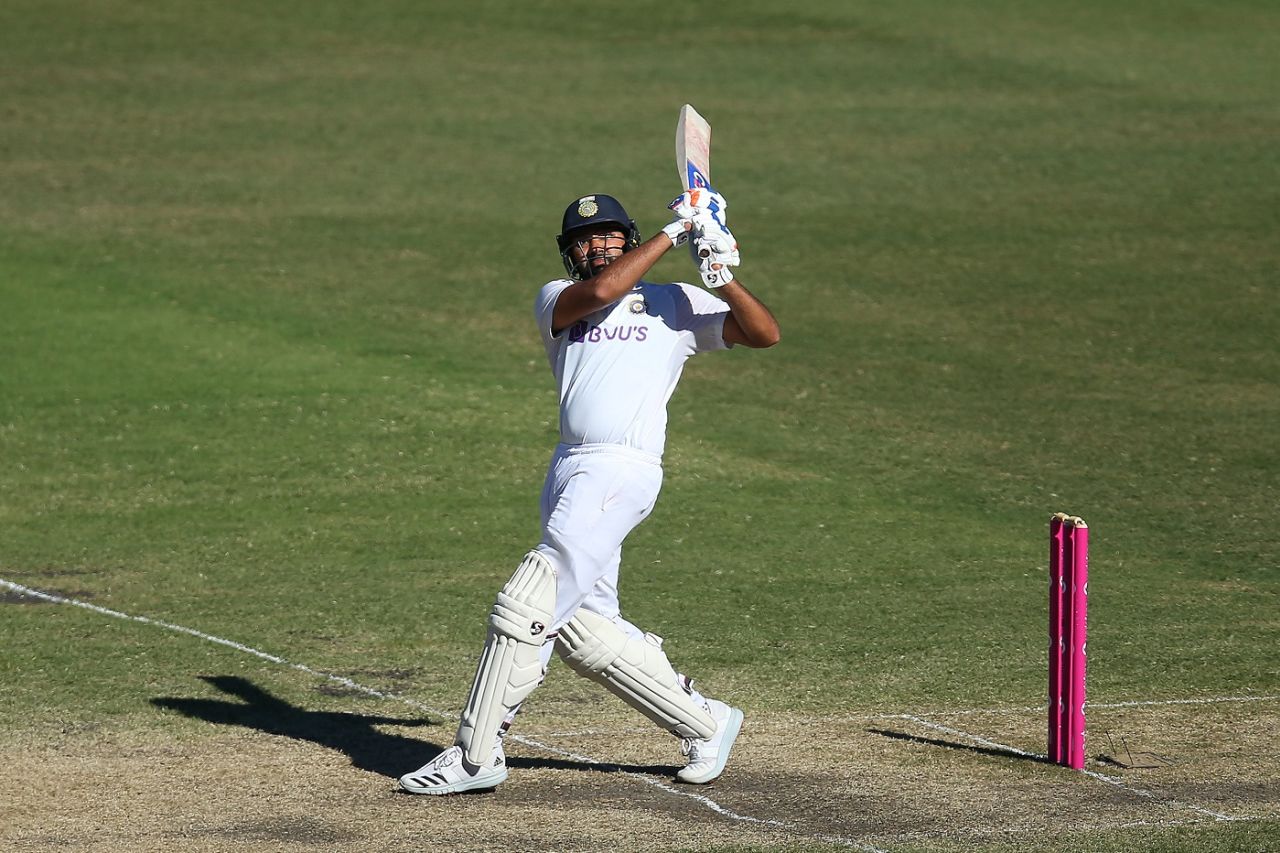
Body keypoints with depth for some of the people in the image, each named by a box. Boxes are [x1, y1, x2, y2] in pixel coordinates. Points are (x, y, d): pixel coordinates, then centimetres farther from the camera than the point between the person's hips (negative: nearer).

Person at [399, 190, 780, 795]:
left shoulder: (676, 304, 12)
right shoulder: (555, 300, 16)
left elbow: (765, 333, 4)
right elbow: (600, 291, -6)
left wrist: (722, 275, -10)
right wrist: (672, 233, -3)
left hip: (624, 471, -5)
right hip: (569, 469, 6)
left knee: (528, 605, -15)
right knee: (580, 627, 3)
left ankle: (475, 755, -10)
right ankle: (702, 723, 18)